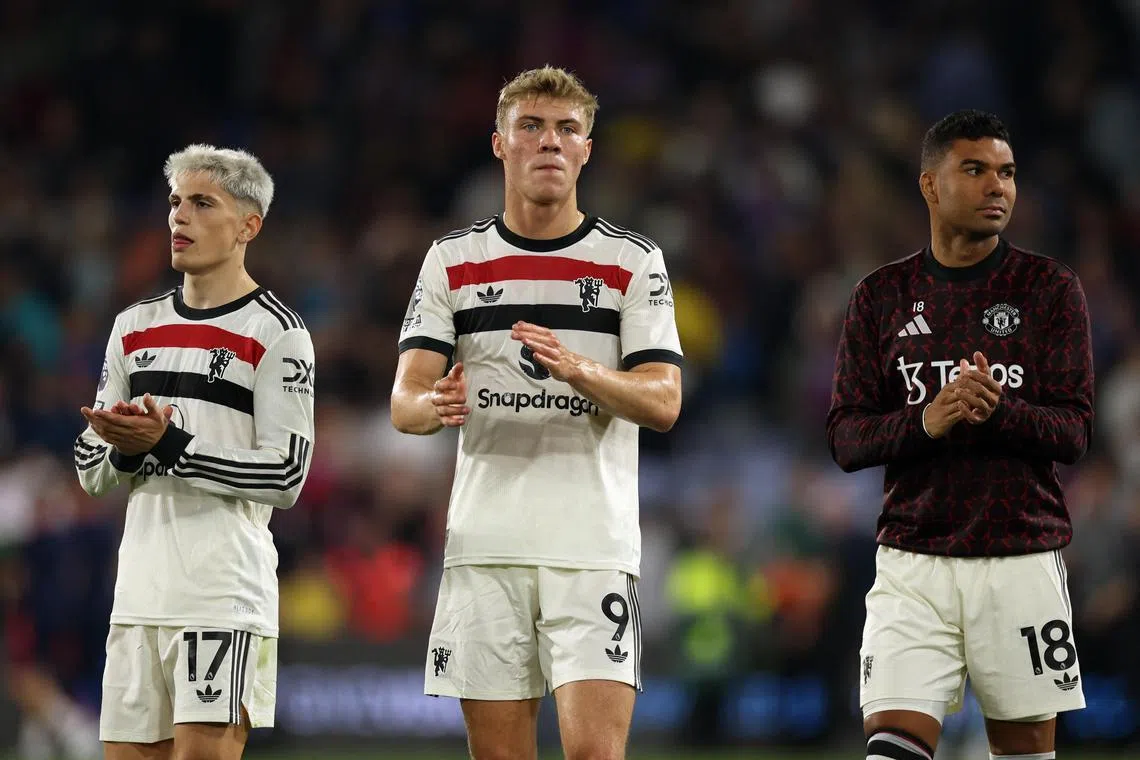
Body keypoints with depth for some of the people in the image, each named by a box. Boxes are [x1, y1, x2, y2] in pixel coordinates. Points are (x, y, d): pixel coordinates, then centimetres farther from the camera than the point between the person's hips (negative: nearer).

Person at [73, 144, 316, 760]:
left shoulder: (274, 331, -2)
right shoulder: (135, 327, 17)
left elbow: (286, 476, -10)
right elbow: (90, 470, 17)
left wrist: (168, 444, -17)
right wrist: (126, 450, -7)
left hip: (226, 587, -6)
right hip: (139, 588, 6)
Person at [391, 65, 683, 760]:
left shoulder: (633, 261, 4)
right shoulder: (452, 261, 9)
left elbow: (663, 402, -5)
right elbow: (404, 401, 1)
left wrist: (579, 369, -25)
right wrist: (435, 405, -24)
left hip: (594, 546, -2)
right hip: (485, 544, 2)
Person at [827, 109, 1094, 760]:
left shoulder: (1050, 288, 3)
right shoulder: (882, 297, 7)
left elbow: (1075, 432, -3)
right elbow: (846, 439, 3)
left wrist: (998, 410, -22)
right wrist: (923, 422, -17)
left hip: (1024, 556, 0)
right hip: (913, 564, 0)